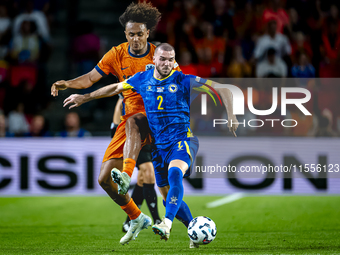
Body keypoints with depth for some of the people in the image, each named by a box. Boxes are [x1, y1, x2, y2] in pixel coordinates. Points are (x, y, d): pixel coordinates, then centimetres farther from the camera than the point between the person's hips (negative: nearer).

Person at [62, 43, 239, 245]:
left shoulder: (183, 81, -7)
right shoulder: (142, 80, 5)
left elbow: (222, 89, -6)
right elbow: (116, 88, 21)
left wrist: (231, 115, -17)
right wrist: (84, 98, 25)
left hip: (182, 139, -5)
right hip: (159, 145, 5)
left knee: (174, 173, -35)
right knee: (168, 197, 7)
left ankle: (167, 223, -46)